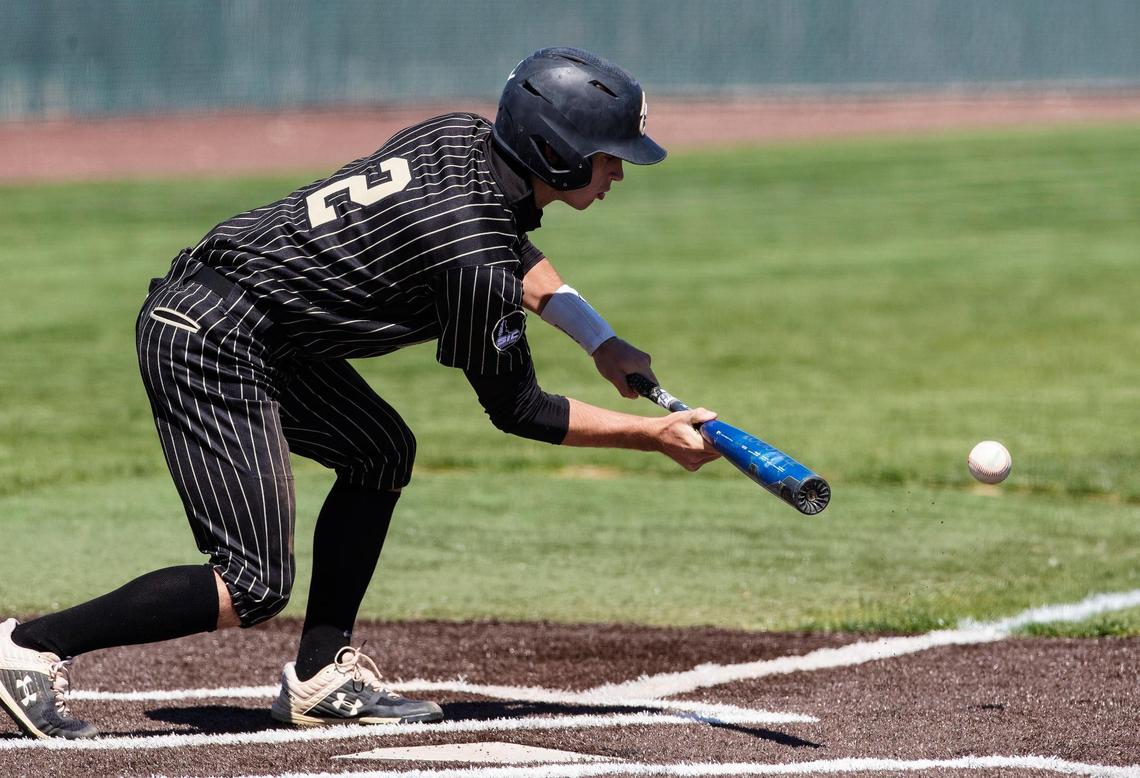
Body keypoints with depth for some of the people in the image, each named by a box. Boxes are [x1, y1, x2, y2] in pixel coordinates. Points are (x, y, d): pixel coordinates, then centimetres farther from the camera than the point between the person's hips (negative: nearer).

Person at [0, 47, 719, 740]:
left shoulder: (463, 135, 4)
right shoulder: (474, 259, -20)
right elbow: (518, 410, -6)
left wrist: (601, 342, 16)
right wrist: (658, 436, 1)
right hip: (213, 346, -10)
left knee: (382, 451, 19)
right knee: (253, 593, -10)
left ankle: (320, 676, 17)